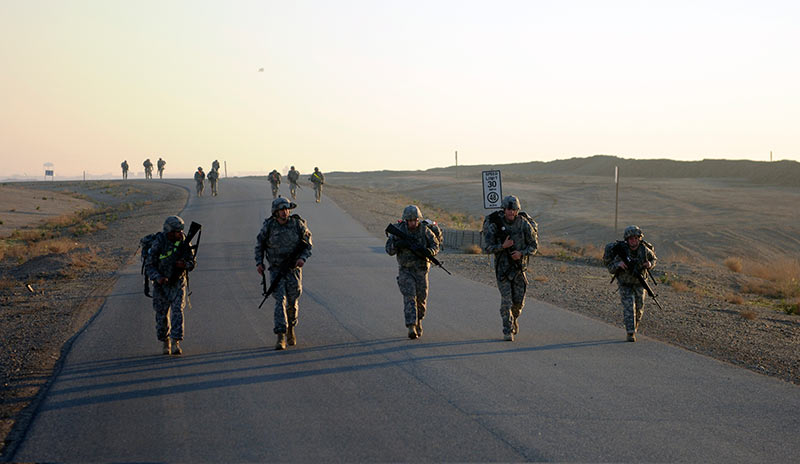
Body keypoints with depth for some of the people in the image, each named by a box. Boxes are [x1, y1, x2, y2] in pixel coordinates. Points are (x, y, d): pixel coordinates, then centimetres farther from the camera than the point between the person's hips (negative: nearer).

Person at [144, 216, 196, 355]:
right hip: (162, 284, -1)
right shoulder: (158, 244, -17)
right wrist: (158, 278, -31)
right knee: (162, 315, 6)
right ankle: (165, 342, 26)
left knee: (177, 311, -13)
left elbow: (192, 263, 0)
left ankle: (175, 343, -15)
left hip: (178, 283, 1)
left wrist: (185, 265, -24)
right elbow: (149, 265, -14)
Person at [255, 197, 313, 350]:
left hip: (293, 269, 1)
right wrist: (259, 262, -3)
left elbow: (308, 243, 2)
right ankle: (281, 337, -18)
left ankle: (291, 328, 38)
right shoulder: (268, 226, -7)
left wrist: (303, 258, -15)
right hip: (276, 270, -1)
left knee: (292, 302, 10)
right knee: (280, 301, -13)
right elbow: (259, 244, 7)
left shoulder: (297, 224, -7)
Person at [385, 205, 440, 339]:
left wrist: (426, 252, -21)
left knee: (421, 298, 6)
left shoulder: (424, 230, -5)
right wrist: (397, 244, -26)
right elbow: (389, 250, -4)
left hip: (421, 269, 2)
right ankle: (411, 327, -21)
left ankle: (418, 322, 30)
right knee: (409, 297, -14)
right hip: (405, 269, -2)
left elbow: (435, 245, 0)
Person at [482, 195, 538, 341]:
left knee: (519, 300, 5)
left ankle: (514, 318, 36)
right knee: (506, 299, -9)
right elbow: (487, 248, -12)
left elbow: (534, 245, 0)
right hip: (502, 266, -2)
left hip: (519, 265, 2)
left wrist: (522, 253, -18)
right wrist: (502, 246, -27)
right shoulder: (494, 224, -12)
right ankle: (508, 331, -3)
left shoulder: (524, 223, -7)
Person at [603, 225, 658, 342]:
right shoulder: (622, 251, -25)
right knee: (628, 306, -15)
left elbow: (654, 258, 3)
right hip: (624, 283, -3)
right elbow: (610, 267, -17)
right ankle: (630, 333, -12)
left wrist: (650, 264, -19)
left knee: (639, 308, 10)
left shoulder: (644, 249, -18)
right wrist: (618, 264, -38)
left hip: (639, 283, 3)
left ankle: (634, 327, 38)